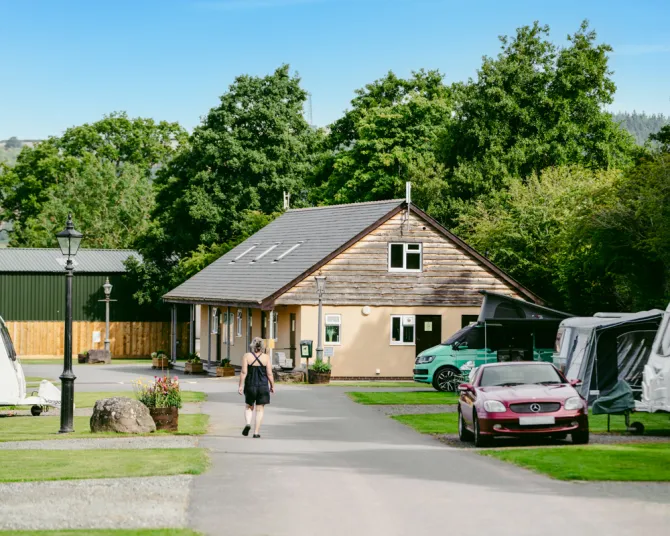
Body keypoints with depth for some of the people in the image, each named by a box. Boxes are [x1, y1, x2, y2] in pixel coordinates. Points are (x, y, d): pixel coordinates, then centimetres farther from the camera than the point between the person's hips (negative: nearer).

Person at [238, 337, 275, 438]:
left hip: (250, 385, 0)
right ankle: (256, 432, 4)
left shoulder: (247, 356, -5)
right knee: (260, 409, 7)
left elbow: (244, 372, -9)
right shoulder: (266, 357, -4)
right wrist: (272, 386, 8)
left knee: (248, 407, 18)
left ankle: (248, 423, -6)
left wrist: (241, 385, -4)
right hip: (263, 386, 0)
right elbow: (269, 374, -4)